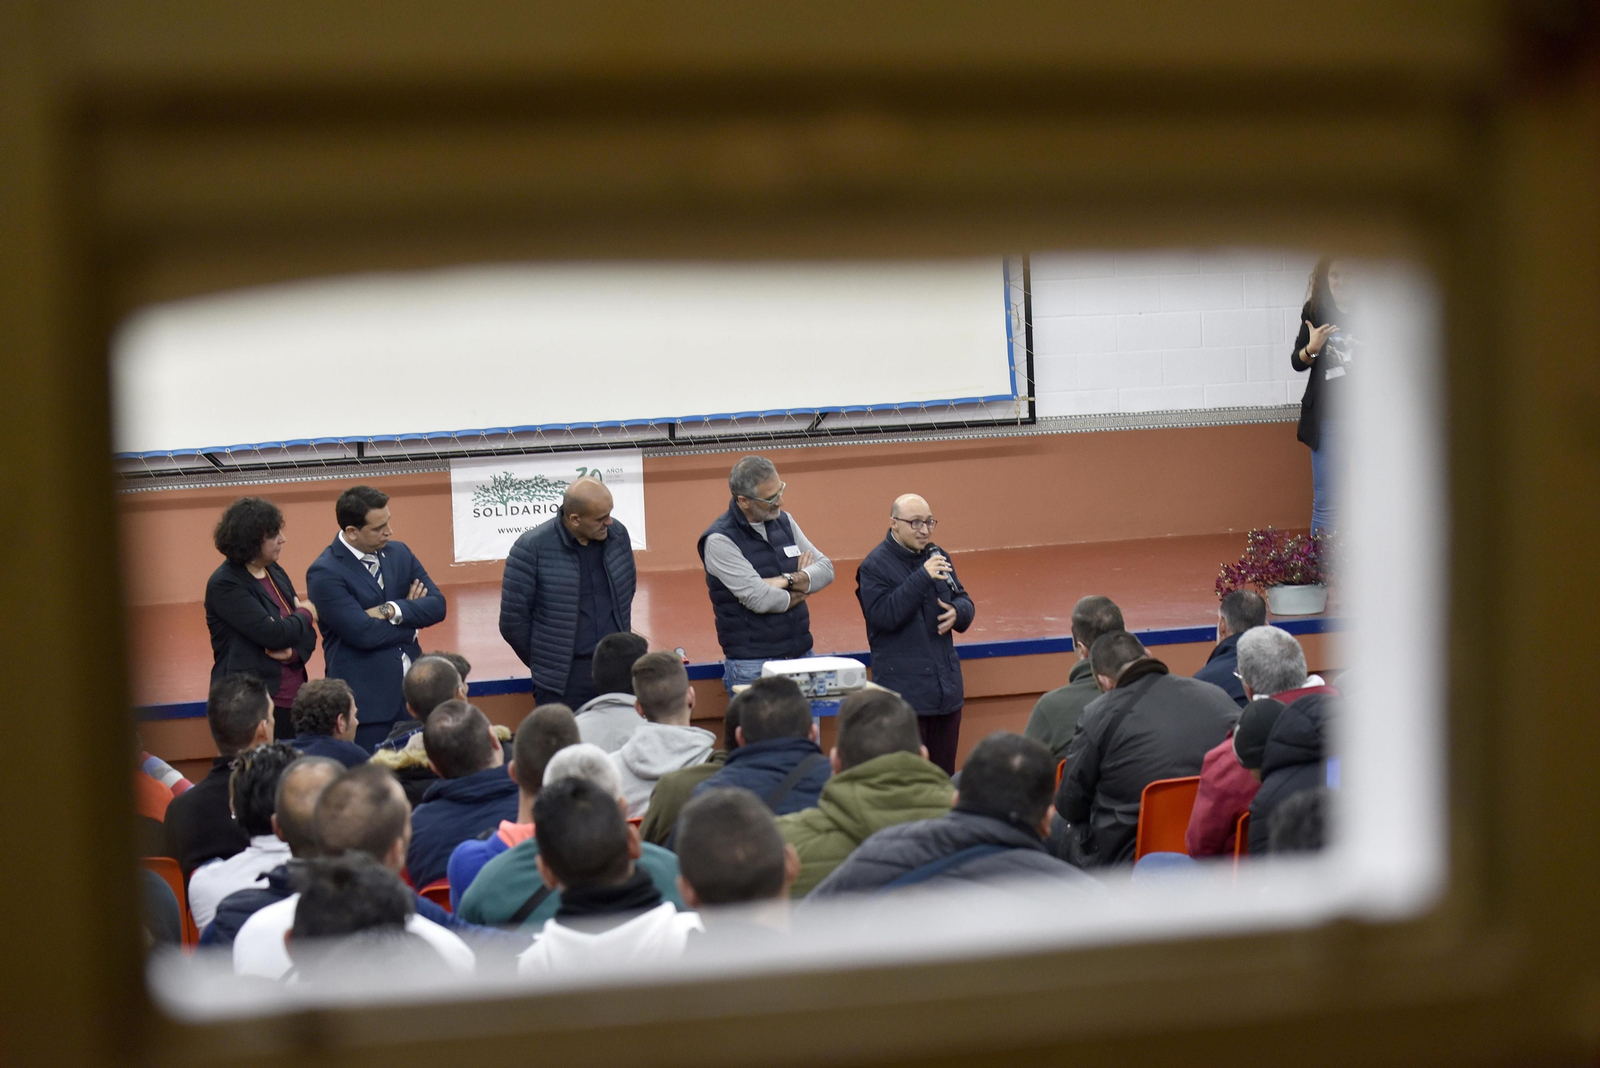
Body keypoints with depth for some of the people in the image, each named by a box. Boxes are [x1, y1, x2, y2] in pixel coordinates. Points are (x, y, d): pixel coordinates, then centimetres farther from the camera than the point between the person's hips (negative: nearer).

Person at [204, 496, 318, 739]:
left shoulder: (276, 573, 12)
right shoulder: (224, 584, -10)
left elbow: (307, 634, 13)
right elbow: (271, 634, -19)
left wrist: (294, 652, -10)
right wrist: (305, 614, -1)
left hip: (293, 698, 7)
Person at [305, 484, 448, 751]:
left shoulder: (399, 553, 8)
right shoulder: (324, 573, -12)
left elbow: (437, 605, 1)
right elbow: (362, 633, -19)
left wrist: (392, 611, -14)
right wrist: (409, 616, -4)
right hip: (366, 700, -6)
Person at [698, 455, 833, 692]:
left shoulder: (784, 521, 9)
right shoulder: (720, 540, -13)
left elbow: (826, 569, 7)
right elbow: (760, 600, -20)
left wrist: (787, 580, -12)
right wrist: (800, 590, -2)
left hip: (802, 655, 6)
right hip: (753, 665, -6)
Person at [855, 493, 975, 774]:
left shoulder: (936, 556, 12)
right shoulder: (874, 566, -7)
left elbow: (964, 602, 17)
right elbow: (885, 616, -19)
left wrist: (958, 612, -8)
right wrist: (922, 577, -24)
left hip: (946, 687, 6)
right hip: (905, 692, -6)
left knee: (944, 776, 10)